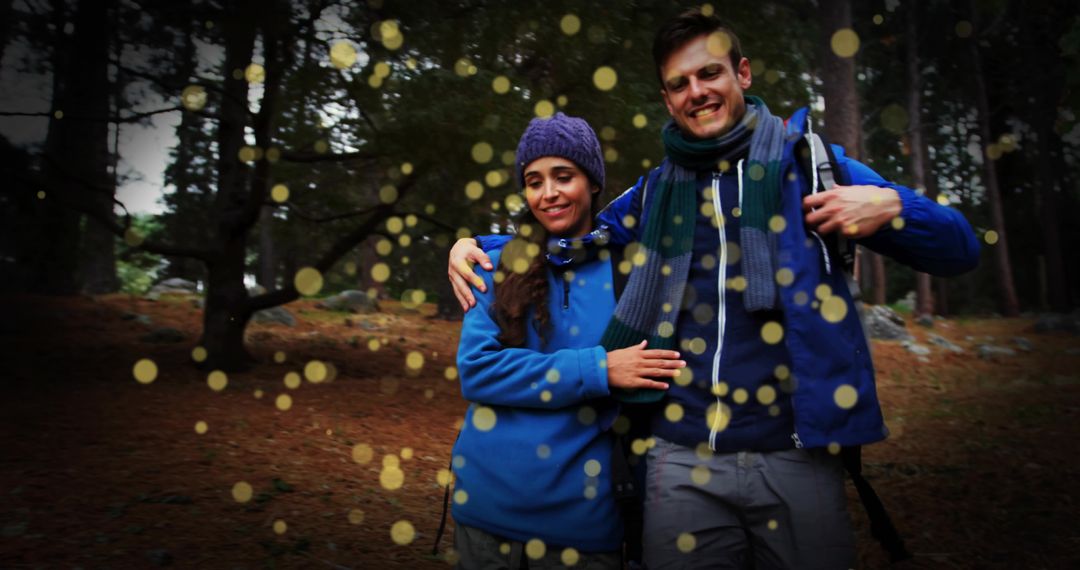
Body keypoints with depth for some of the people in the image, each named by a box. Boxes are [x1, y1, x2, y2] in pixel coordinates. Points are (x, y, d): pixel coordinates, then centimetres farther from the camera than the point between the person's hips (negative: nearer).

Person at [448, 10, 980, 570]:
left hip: (794, 456, -1)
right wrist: (476, 245, 7)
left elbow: (958, 249, 5)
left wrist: (889, 207, -16)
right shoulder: (656, 191, 10)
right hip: (682, 460, 2)